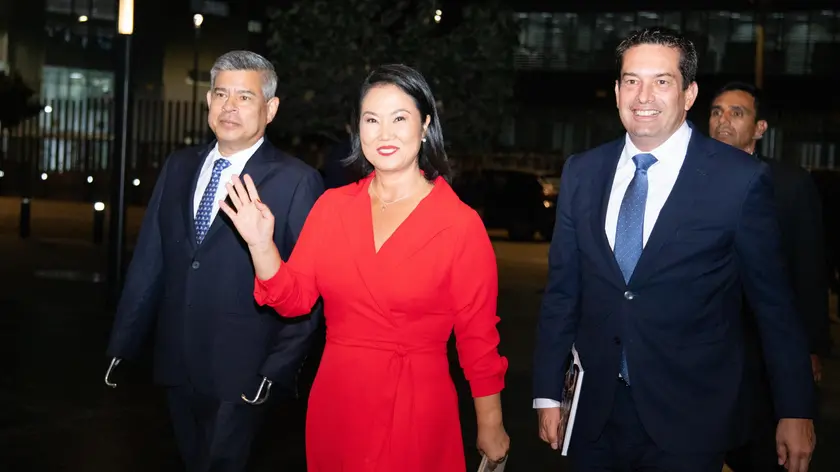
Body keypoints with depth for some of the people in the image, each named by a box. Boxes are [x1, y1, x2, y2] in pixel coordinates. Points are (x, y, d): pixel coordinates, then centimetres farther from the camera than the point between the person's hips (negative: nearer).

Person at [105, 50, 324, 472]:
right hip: (177, 363, 5)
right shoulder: (179, 167, 7)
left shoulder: (296, 181, -10)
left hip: (239, 373, -5)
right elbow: (149, 260, 8)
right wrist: (124, 343, 8)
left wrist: (278, 370, -11)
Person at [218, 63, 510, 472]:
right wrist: (261, 244, -14)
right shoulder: (332, 206, 1)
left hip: (417, 411, -4)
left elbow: (477, 337, -5)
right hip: (334, 403, 4)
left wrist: (490, 428, 0)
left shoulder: (461, 224, -10)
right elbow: (294, 299, 2)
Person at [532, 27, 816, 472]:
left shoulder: (740, 179, -9)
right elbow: (562, 288, 6)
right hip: (595, 411, 4)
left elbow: (773, 301, -3)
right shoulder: (581, 172, 2)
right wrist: (547, 393, 6)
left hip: (690, 419, -3)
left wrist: (796, 411, 1)